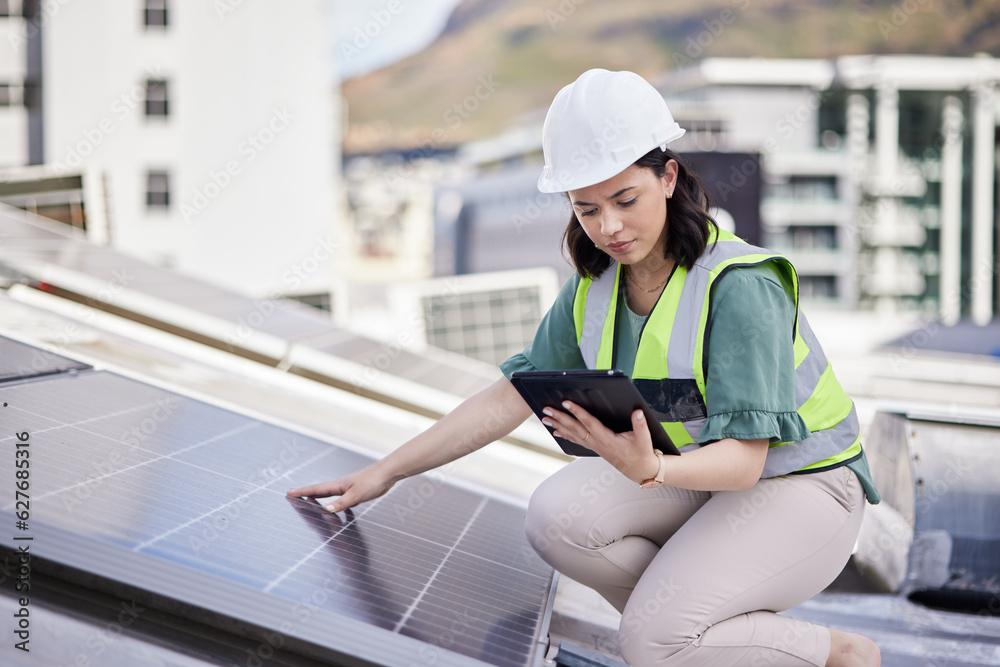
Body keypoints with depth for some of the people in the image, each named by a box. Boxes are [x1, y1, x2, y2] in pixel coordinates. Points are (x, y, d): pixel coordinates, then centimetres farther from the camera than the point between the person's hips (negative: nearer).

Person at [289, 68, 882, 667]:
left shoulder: (740, 287, -24)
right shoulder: (594, 288, -3)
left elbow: (744, 460, -28)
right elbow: (507, 399, 1)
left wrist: (651, 470, -49)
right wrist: (386, 472, -4)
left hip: (802, 487, -6)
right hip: (696, 473, 6)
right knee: (556, 517, -21)